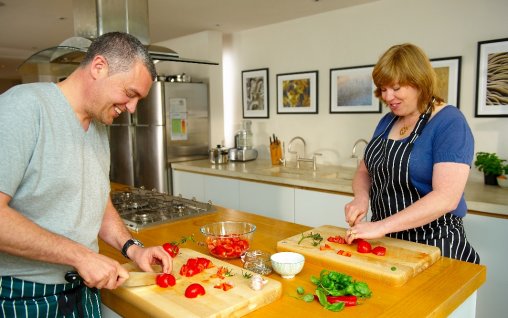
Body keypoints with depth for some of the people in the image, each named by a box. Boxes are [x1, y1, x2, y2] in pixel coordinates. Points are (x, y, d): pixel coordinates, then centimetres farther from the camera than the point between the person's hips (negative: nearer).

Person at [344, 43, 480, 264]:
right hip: (385, 239, 6)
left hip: (433, 245, -6)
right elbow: (364, 171, 11)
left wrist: (381, 226, -29)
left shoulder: (450, 123, -15)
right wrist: (361, 197, -11)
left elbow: (446, 198, -25)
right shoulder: (387, 121, 5)